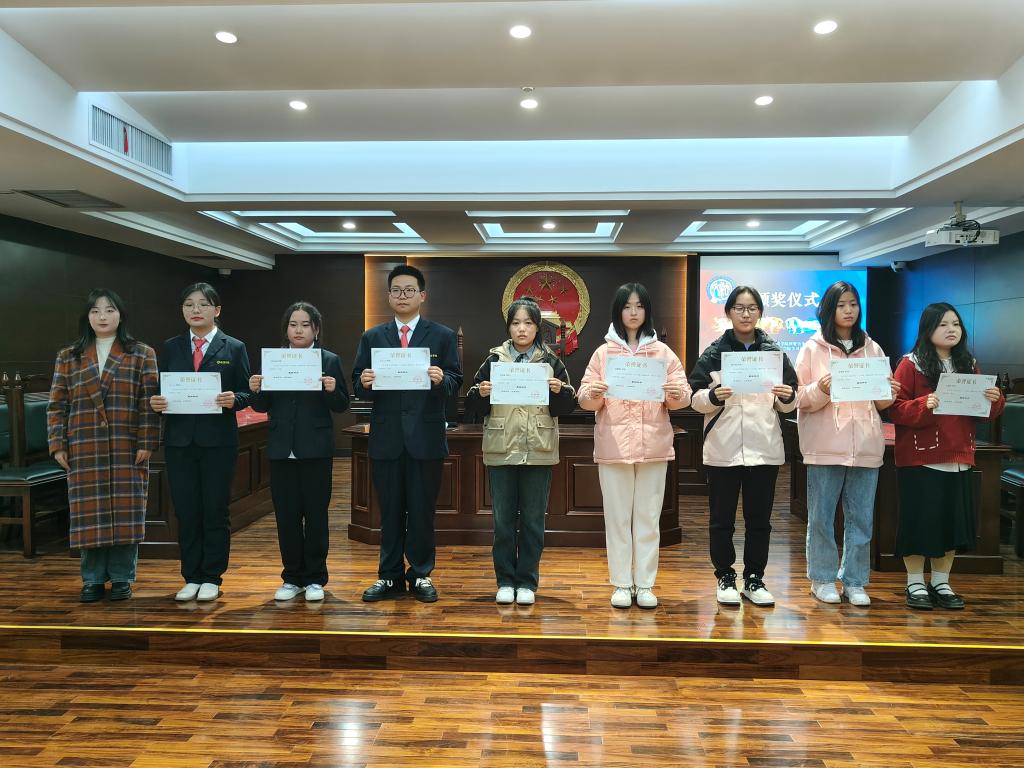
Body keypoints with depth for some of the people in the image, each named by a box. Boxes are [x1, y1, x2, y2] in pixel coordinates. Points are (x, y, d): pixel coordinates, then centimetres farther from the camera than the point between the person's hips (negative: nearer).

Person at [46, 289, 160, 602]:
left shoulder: (142, 354, 5)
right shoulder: (68, 357, 11)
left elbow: (149, 401, -1)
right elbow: (57, 405, 10)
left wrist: (147, 442, -8)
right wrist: (57, 444, 2)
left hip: (128, 449, -1)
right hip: (85, 450, 2)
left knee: (126, 512, 1)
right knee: (89, 513, 3)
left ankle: (122, 578, 13)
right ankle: (93, 579, 15)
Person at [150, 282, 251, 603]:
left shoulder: (234, 348, 3)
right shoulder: (170, 348, 10)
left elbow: (246, 394, 0)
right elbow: (161, 391, 10)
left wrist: (233, 399, -21)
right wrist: (156, 403, -12)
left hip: (218, 440, -2)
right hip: (179, 440, 3)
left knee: (216, 511, 4)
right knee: (186, 512, 7)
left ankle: (211, 578, 16)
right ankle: (191, 578, 20)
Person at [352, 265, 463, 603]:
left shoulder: (443, 336, 4)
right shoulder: (372, 337, 9)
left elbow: (456, 382, -1)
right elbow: (359, 386, 5)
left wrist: (442, 379, -22)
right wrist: (363, 382, -17)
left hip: (426, 437, -1)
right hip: (386, 437, 2)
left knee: (422, 510, 6)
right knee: (390, 511, 10)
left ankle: (421, 575, 19)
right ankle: (390, 576, 20)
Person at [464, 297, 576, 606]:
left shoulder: (551, 362, 4)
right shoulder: (494, 360, 5)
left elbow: (567, 407, 4)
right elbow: (472, 408, 5)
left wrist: (559, 391, -15)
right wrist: (481, 393, -15)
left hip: (538, 452, 0)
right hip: (501, 451, 1)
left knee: (533, 520, 6)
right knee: (503, 520, 6)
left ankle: (527, 582, 17)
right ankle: (505, 581, 18)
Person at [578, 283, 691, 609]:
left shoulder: (662, 352, 8)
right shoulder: (604, 352, 6)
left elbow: (684, 394, 3)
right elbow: (584, 397, 1)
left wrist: (677, 395, -19)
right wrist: (593, 395, -21)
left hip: (653, 444, 1)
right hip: (613, 444, 0)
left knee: (648, 517, 5)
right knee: (617, 516, 4)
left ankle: (645, 585, 15)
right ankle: (621, 584, 15)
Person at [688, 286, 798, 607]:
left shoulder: (774, 352, 8)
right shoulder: (713, 353, 2)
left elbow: (788, 403, 10)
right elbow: (695, 398, 0)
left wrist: (788, 397, -12)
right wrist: (713, 396, -20)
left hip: (764, 448, 2)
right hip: (723, 449, -1)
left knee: (759, 519, 9)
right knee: (721, 519, 6)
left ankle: (754, 579, 22)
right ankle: (725, 578, 20)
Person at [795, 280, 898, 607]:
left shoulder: (872, 349, 12)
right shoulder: (813, 348, 2)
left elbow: (882, 402, 15)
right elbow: (800, 399, -2)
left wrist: (888, 393, -6)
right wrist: (821, 389, -20)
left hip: (865, 445, 3)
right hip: (825, 445, -3)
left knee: (861, 517, 7)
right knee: (821, 516, 3)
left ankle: (854, 581, 18)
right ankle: (823, 579, 16)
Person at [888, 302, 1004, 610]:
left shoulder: (969, 365, 11)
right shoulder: (911, 365, -4)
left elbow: (985, 412, 15)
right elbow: (896, 409, -10)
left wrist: (995, 400, -6)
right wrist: (924, 406, -25)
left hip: (958, 459, 5)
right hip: (920, 459, -5)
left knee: (953, 521, 9)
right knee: (919, 521, 0)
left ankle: (941, 583, 23)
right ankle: (915, 584, 14)